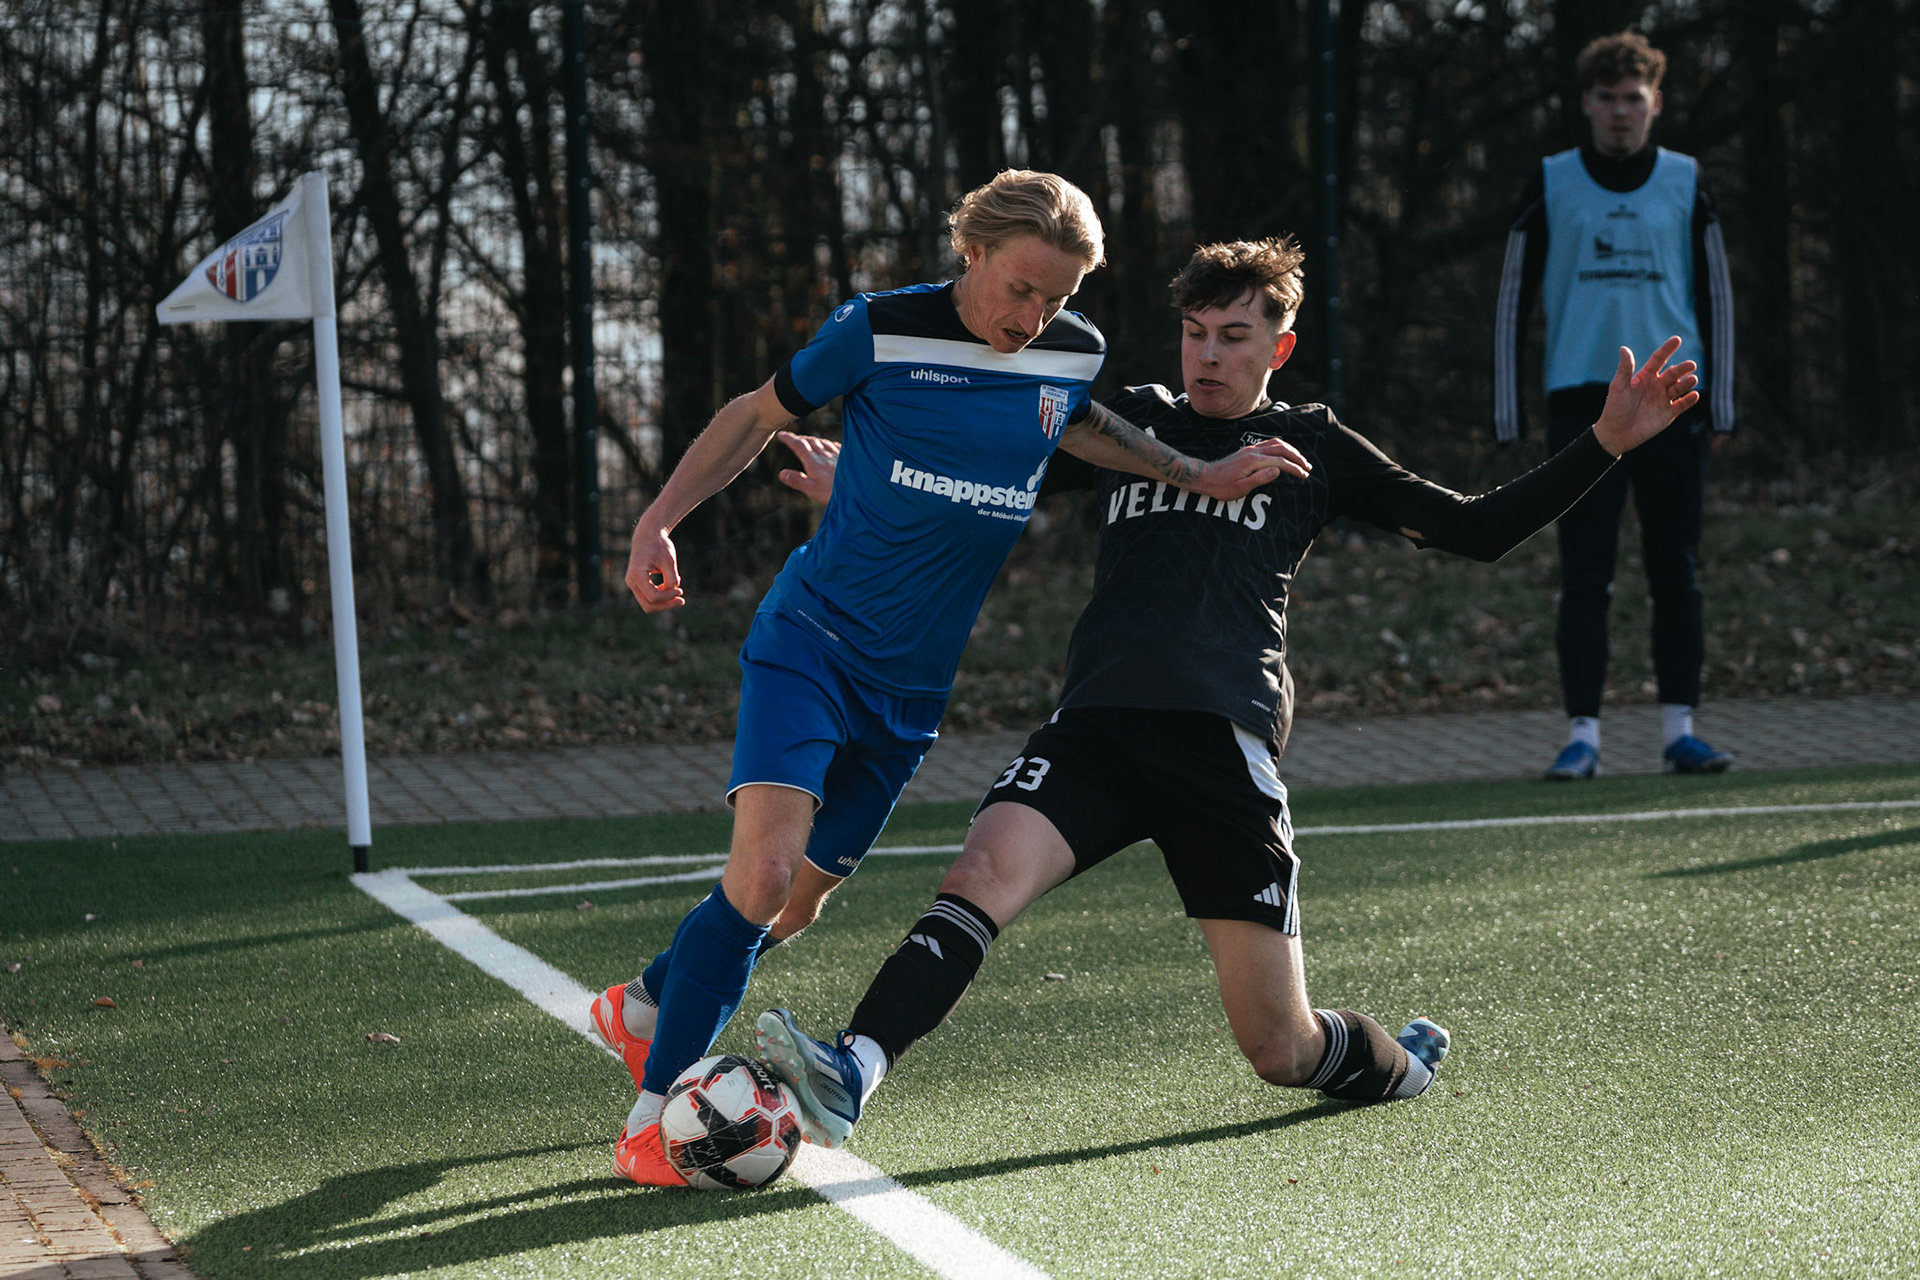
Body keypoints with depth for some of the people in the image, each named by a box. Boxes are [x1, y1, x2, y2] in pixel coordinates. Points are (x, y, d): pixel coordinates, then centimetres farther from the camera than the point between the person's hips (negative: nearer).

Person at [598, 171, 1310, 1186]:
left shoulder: (1073, 355, 1)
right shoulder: (878, 332, -12)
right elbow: (760, 413, 3)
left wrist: (1197, 476, 17)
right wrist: (660, 520, -6)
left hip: (911, 686, 5)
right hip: (808, 643, -5)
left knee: (800, 898, 11)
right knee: (765, 865, -22)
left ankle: (643, 1005, 38)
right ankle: (654, 1111, -10)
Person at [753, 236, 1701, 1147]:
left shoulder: (1311, 448, 17)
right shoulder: (1132, 423, 23)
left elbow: (1478, 531, 19)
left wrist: (1607, 444, 10)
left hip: (1225, 745, -2)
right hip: (1097, 726, 2)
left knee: (1281, 1051, 0)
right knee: (986, 872, -31)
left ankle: (1399, 1062, 33)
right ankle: (850, 1076, -43)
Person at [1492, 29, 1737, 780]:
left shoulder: (1684, 184, 7)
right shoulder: (1551, 185, 4)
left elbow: (1715, 295, 11)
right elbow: (1513, 298, 7)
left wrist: (1720, 407, 5)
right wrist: (1507, 418, 1)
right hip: (1581, 403, -1)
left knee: (1676, 574, 2)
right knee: (1584, 578, -2)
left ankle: (1679, 730, 8)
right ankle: (1582, 735, 1)